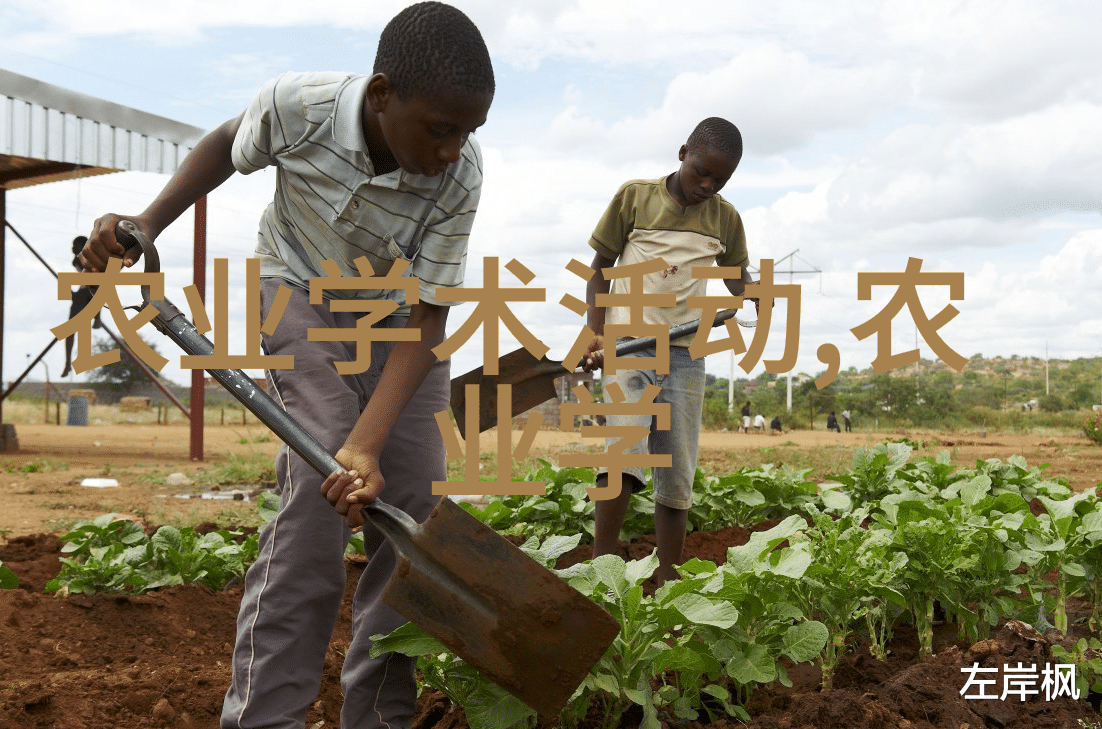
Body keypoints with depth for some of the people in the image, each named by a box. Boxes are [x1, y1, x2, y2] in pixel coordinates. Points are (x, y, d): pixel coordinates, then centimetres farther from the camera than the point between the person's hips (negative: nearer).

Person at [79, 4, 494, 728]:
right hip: (304, 290, -2)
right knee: (317, 487, -21)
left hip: (401, 311, 2)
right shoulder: (297, 105, -28)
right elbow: (227, 146, -3)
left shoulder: (460, 174, -27)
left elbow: (425, 317, -27)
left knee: (415, 497, -6)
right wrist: (145, 224, -13)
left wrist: (367, 443, -38)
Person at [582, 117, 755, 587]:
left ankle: (667, 579, 11)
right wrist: (597, 335, -6)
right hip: (627, 343, -3)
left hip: (685, 353, 4)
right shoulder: (634, 197, 1)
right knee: (626, 447, -22)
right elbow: (600, 268, 5)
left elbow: (736, 278, 23)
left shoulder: (725, 218, 9)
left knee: (678, 471, 3)